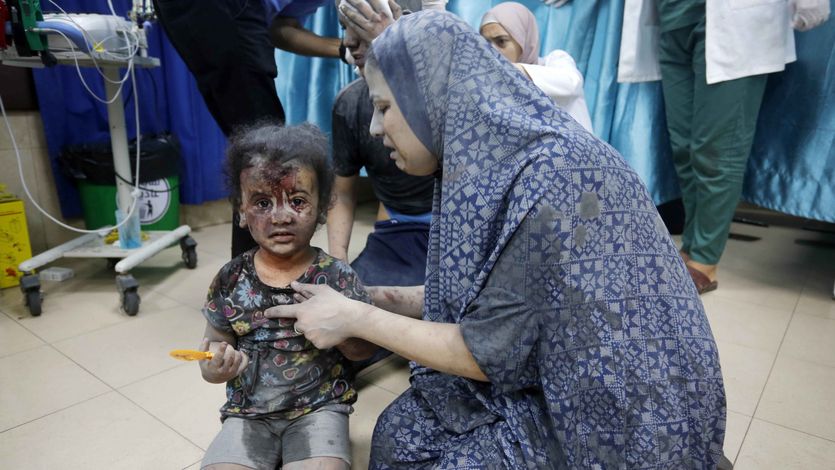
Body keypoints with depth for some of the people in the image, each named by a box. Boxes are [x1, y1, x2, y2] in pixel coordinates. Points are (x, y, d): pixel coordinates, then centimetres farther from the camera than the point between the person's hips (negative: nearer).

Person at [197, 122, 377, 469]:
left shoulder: (335, 276, -10)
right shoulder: (231, 281, -5)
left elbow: (364, 350, -4)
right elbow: (213, 351, 6)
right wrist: (216, 366, -17)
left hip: (319, 407, -2)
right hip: (249, 411, 2)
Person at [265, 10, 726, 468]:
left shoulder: (548, 179, -29)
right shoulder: (495, 158, -2)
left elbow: (487, 351, -23)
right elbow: (477, 296, 6)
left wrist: (356, 319, -13)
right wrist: (382, 299, 3)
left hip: (624, 420, -7)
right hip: (565, 383, 7)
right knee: (401, 428, 3)